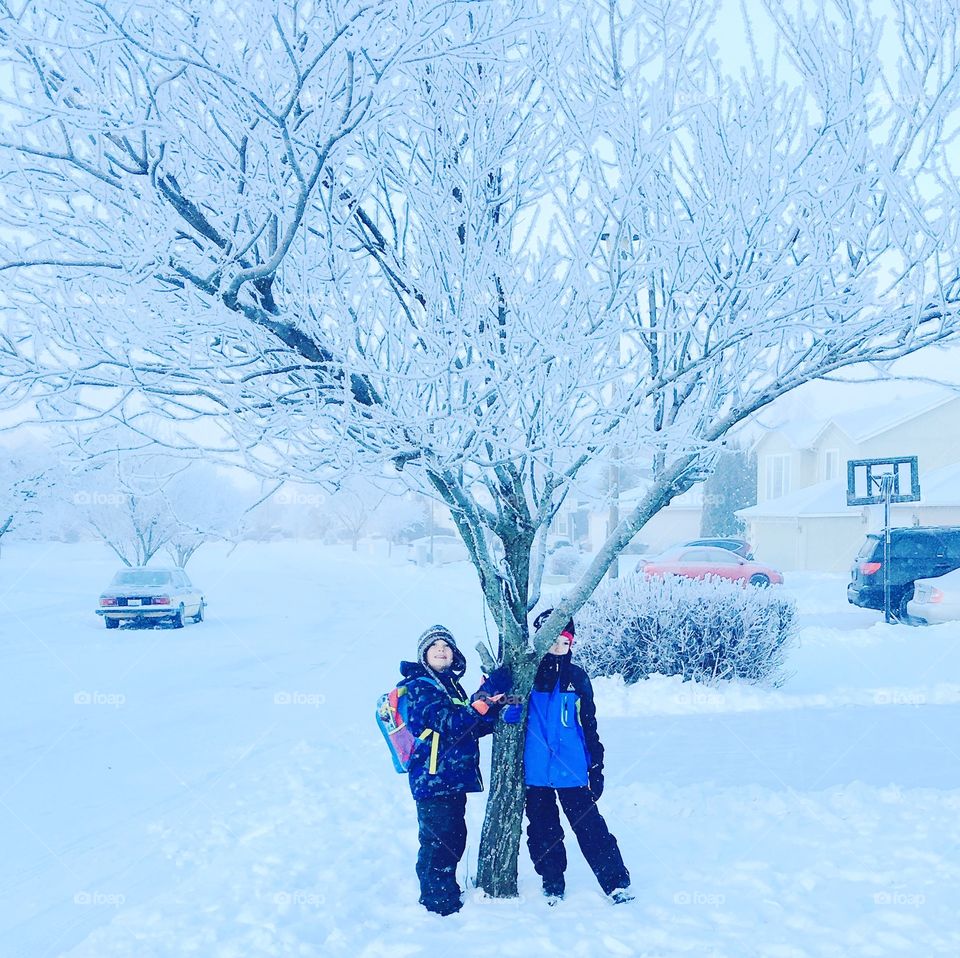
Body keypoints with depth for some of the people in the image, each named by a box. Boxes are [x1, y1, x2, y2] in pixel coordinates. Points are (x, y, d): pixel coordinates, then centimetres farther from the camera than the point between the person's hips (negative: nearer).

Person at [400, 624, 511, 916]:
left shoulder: (451, 684, 17)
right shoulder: (420, 686, -10)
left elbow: (474, 727, 16)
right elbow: (449, 723, -22)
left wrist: (492, 706, -2)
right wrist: (485, 697, -24)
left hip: (453, 779, 9)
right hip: (433, 779, -9)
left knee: (453, 838, 16)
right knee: (440, 841, -8)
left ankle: (440, 894, 30)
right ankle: (440, 902, 0)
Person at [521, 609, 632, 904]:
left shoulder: (576, 677, 5)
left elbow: (589, 725, 9)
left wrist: (596, 768, 6)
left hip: (571, 768, 0)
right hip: (534, 771, 0)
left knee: (589, 826, -1)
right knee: (542, 830, 11)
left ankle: (617, 882, 6)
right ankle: (552, 885, 25)